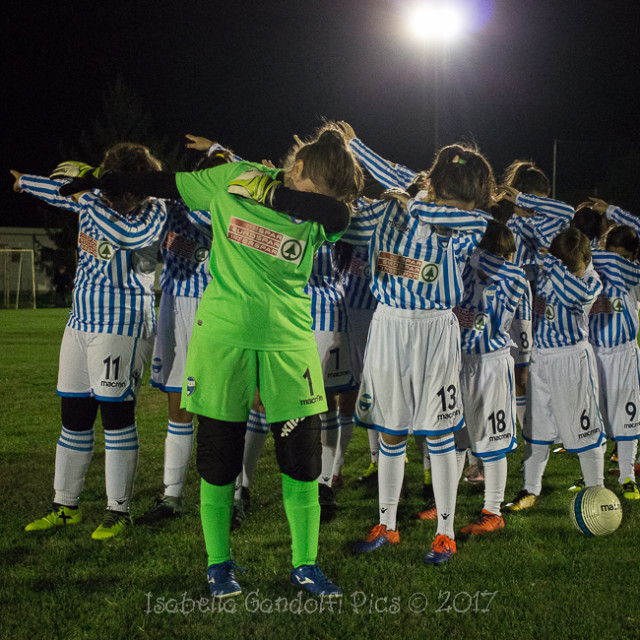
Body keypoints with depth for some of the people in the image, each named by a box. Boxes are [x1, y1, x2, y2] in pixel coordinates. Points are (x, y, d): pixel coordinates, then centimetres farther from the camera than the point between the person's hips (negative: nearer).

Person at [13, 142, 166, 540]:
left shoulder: (153, 212, -11)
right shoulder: (96, 200, 6)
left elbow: (126, 234, -29)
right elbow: (62, 191, 23)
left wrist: (88, 195, -22)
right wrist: (22, 181, 38)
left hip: (122, 326, -7)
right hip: (81, 323, 7)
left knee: (117, 417, -4)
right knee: (74, 416, 10)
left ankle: (119, 512, 4)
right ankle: (66, 507, 20)